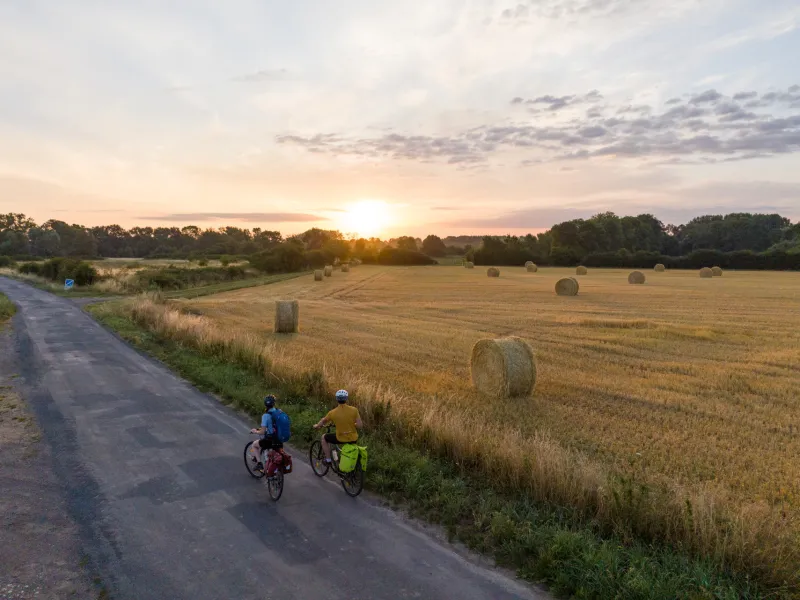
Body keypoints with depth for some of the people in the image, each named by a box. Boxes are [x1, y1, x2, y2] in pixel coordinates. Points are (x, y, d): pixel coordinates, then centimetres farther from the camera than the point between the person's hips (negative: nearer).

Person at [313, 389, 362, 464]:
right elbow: (360, 426, -11)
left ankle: (328, 459, 24)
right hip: (353, 439, 2)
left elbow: (323, 421, 7)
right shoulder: (354, 410, -13)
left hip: (341, 439, -2)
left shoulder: (333, 413, -12)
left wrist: (317, 426, 29)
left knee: (324, 437, 24)